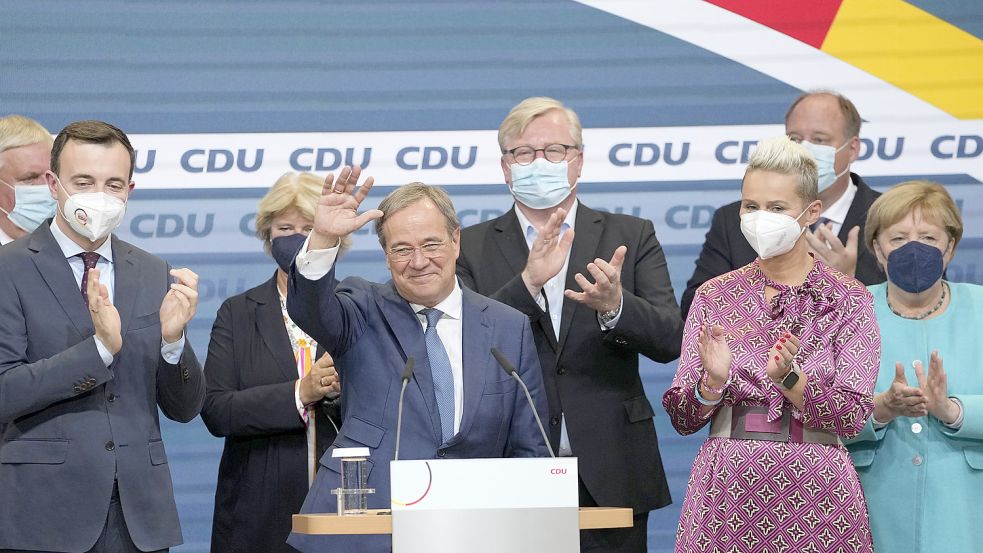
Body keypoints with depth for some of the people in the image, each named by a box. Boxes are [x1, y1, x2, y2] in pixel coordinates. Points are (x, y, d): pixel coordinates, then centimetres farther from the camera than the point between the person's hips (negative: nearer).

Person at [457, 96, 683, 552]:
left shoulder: (631, 237, 9)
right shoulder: (473, 247, 8)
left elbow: (669, 340, -2)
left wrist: (614, 305, -22)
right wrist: (527, 284, -21)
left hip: (610, 479, 0)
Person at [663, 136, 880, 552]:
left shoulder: (849, 300, 0)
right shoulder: (714, 296, 7)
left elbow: (850, 417, -8)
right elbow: (682, 418, 3)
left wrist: (788, 377, -24)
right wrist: (714, 382, -17)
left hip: (814, 487, -2)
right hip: (727, 489, 2)